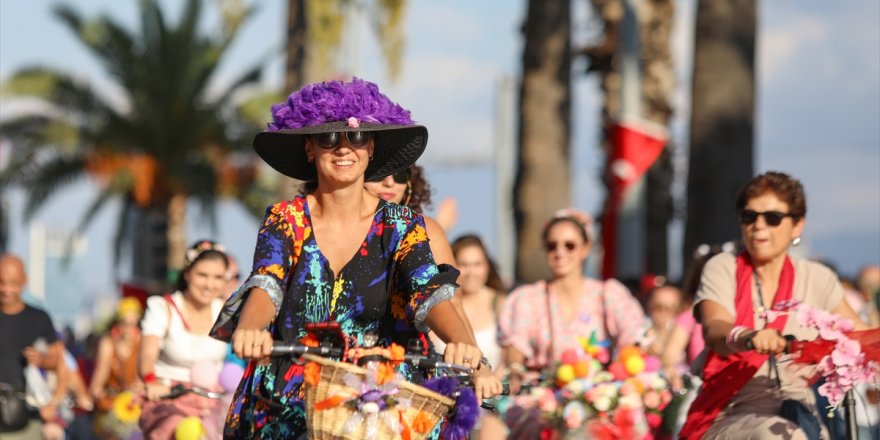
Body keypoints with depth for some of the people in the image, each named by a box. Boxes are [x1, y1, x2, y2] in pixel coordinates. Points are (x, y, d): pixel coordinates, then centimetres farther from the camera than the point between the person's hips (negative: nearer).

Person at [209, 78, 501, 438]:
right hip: (289, 405, 0)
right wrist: (250, 327, -39)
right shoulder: (285, 220, 2)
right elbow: (265, 286, -14)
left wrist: (461, 342, -36)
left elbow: (430, 292, -13)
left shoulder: (400, 226, 2)